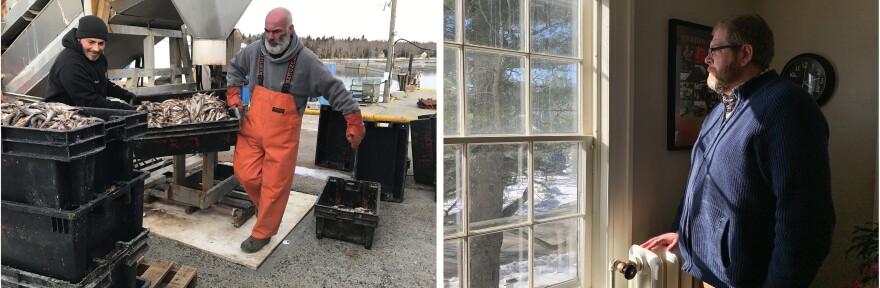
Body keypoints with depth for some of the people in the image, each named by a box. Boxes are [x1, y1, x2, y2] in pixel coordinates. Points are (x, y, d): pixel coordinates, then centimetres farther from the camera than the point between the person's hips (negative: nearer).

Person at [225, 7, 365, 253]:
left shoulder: (306, 60, -15)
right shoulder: (254, 51, -2)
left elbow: (335, 89, -11)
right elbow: (235, 67, 21)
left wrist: (354, 121, -15)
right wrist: (233, 93, 10)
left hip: (282, 135, -4)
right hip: (252, 127, 4)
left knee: (275, 186, 1)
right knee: (245, 173, 3)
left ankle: (262, 233, 19)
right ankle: (264, 205, 34)